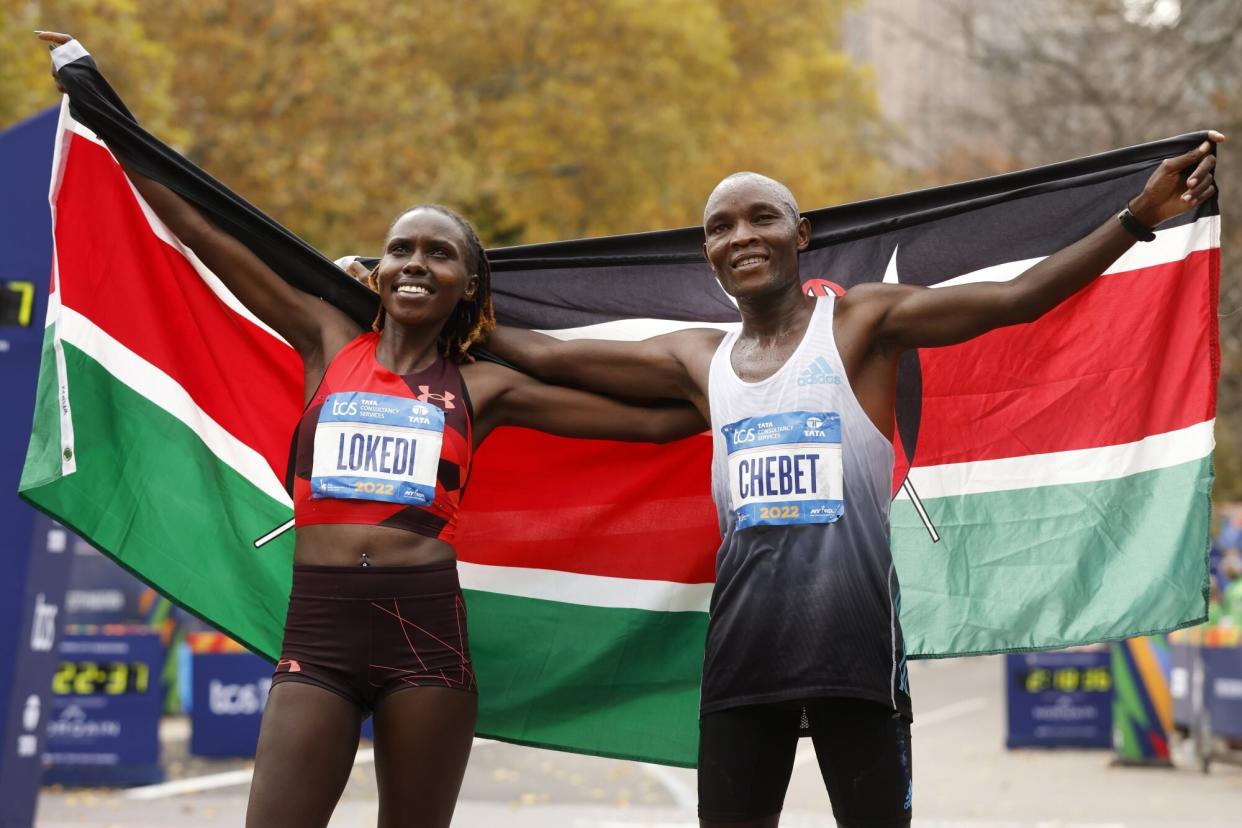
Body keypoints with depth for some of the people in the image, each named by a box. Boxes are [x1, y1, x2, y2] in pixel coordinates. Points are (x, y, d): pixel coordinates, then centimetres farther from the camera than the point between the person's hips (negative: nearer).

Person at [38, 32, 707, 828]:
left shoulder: (485, 389, 10)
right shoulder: (329, 343, 12)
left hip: (427, 629, 0)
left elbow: (659, 421, 12)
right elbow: (198, 231, 13)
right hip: (318, 627, 0)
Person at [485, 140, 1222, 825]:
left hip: (853, 638, -4)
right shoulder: (699, 360, 16)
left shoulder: (860, 322, 2)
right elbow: (550, 356, 23)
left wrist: (1139, 215, -16)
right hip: (744, 643, 5)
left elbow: (1015, 299, -8)